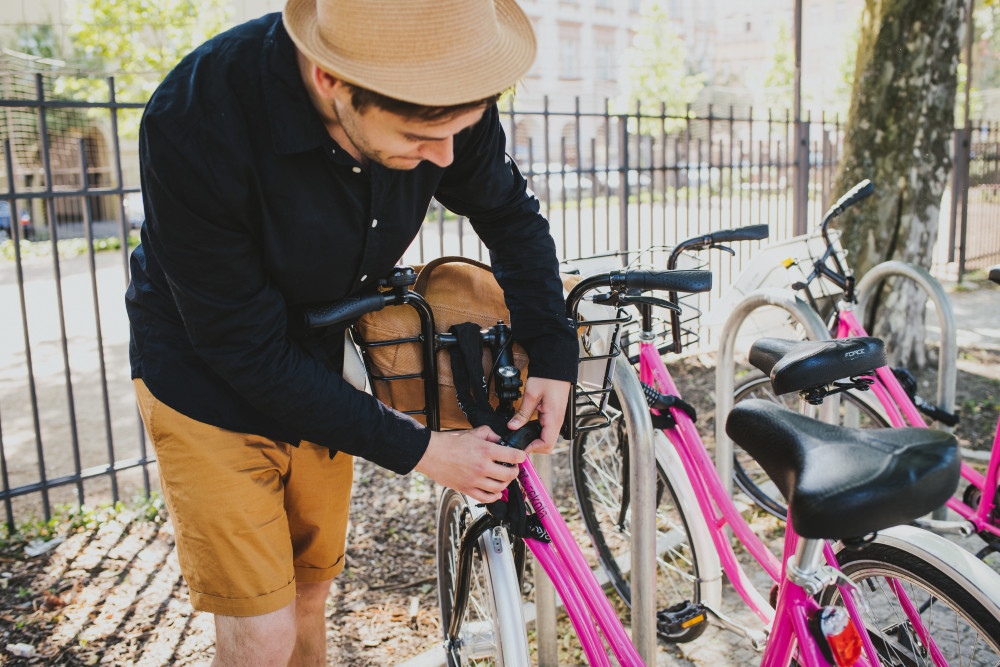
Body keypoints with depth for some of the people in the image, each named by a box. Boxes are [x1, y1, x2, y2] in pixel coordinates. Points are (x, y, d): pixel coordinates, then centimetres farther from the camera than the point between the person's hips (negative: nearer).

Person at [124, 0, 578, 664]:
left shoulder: (443, 99, -21)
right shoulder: (197, 124, -35)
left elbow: (512, 215, 0)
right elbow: (251, 355, -27)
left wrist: (553, 356, -9)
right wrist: (419, 450, -23)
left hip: (321, 372, 4)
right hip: (209, 385, -4)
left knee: (309, 597, 17)